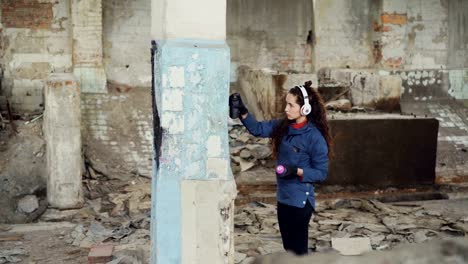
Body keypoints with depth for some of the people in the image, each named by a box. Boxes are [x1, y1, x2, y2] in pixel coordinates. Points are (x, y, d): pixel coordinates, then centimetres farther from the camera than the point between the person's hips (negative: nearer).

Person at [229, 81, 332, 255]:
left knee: (299, 249, 2)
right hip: (283, 197, 7)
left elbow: (321, 173, -14)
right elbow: (257, 129, 5)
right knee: (289, 248, 19)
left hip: (300, 201, -7)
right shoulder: (283, 127, 3)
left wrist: (297, 171, -27)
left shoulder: (315, 137, -17)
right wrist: (242, 112, -10)